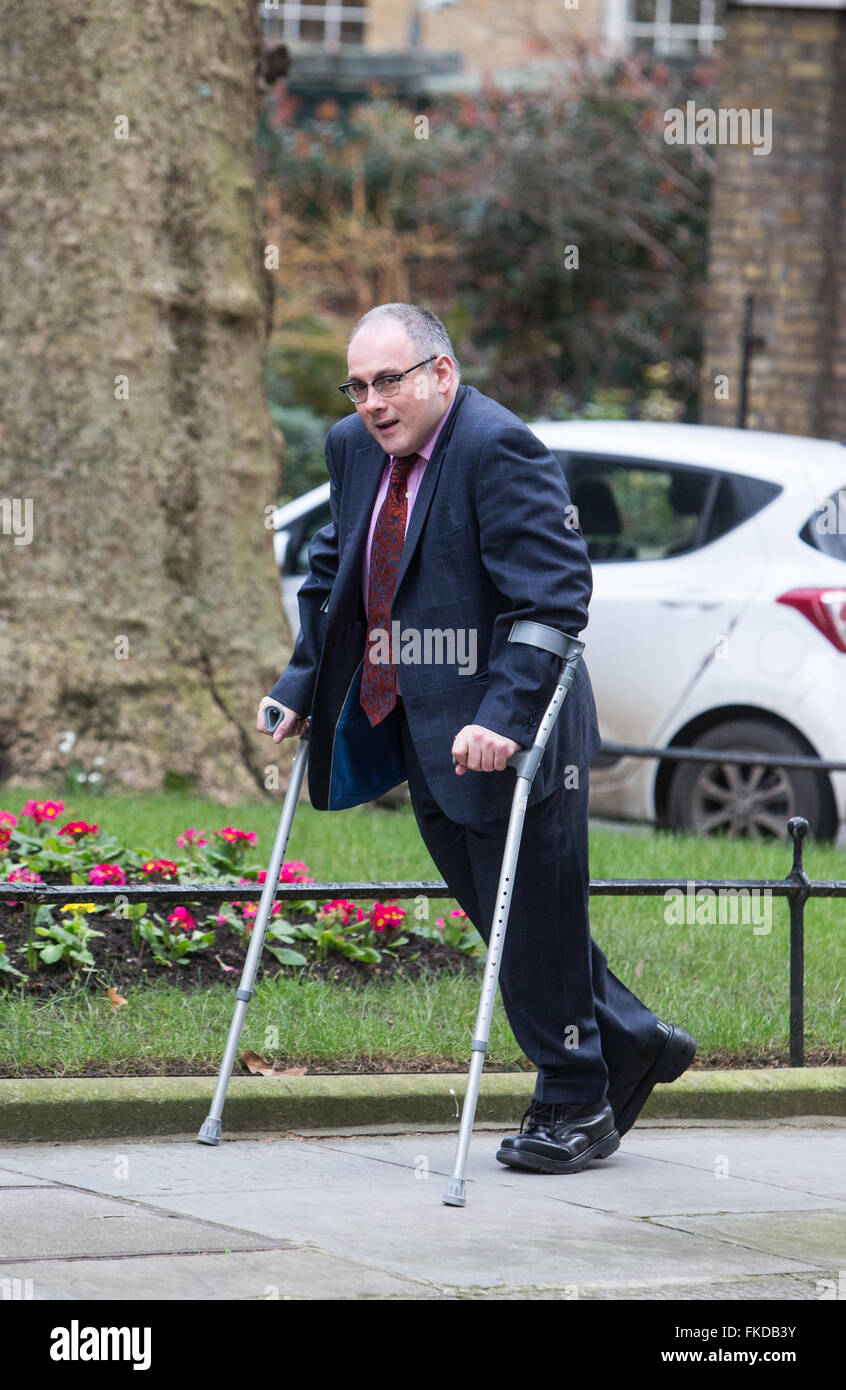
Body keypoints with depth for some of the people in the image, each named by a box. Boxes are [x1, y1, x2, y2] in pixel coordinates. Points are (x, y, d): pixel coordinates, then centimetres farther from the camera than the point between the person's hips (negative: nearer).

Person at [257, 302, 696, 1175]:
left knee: (536, 924, 2)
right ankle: (628, 1044, 31)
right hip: (419, 733, 8)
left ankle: (574, 1109, 17)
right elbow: (332, 572, 22)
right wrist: (302, 684, 14)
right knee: (497, 919, 16)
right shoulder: (354, 448, 6)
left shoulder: (498, 450, -19)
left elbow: (554, 598, -24)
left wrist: (505, 716, -31)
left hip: (503, 735, -8)